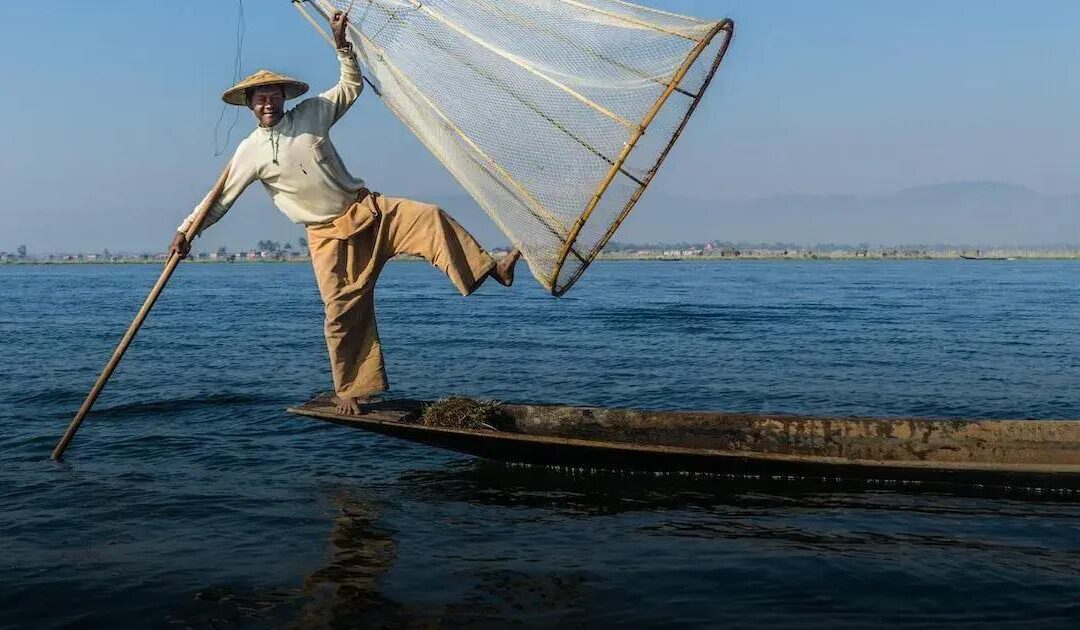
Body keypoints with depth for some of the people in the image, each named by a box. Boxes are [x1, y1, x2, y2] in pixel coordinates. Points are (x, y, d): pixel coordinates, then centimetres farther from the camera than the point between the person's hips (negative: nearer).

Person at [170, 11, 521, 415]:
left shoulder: (310, 114, 4)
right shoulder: (250, 152, -1)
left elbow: (352, 86, 12)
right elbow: (221, 198, 4)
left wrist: (342, 45, 0)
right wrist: (186, 230, -2)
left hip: (367, 210, 2)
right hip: (328, 234, -2)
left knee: (430, 217, -21)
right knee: (343, 311, -5)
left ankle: (492, 269, -20)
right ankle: (350, 391, 8)